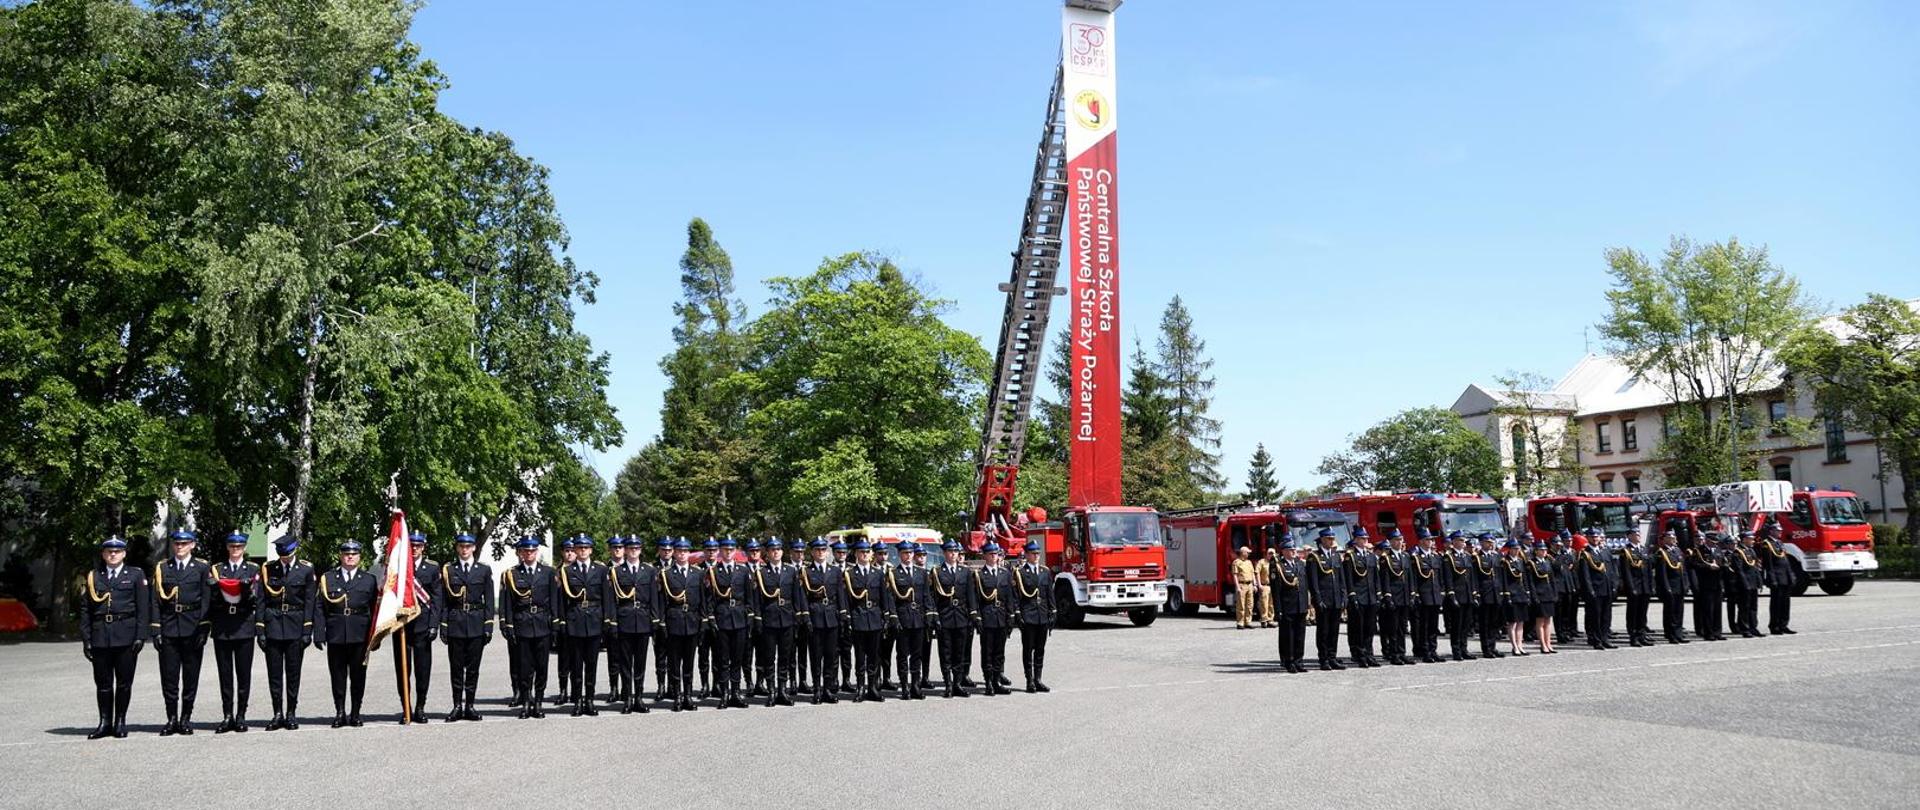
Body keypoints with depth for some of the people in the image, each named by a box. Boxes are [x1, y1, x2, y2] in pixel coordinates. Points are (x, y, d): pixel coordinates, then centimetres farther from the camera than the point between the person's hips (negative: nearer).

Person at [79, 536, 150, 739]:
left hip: (126, 636, -1)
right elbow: (85, 610, 9)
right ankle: (105, 723, 10)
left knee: (124, 681, 2)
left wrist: (140, 636, -6)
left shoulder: (135, 575, 6)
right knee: (103, 682, 4)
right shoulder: (93, 577, 11)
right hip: (100, 637, 1)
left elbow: (143, 608, 2)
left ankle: (120, 722, 11)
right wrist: (86, 639, 2)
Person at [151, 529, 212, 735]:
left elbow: (207, 601, 1)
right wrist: (155, 630, -2)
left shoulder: (202, 569, 4)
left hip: (192, 628, -1)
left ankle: (186, 718, 12)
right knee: (169, 676, 2)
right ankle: (172, 719, 10)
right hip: (168, 628, 1)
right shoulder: (162, 568, 9)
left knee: (191, 676, 3)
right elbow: (156, 601, 5)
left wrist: (203, 629, -6)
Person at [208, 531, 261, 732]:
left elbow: (257, 600, 1)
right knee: (225, 674, 2)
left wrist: (248, 590, -20)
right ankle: (227, 716, 7)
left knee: (244, 673, 0)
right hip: (221, 628, 1)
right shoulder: (217, 570, 13)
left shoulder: (253, 570, 9)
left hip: (244, 627, -1)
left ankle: (241, 716, 6)